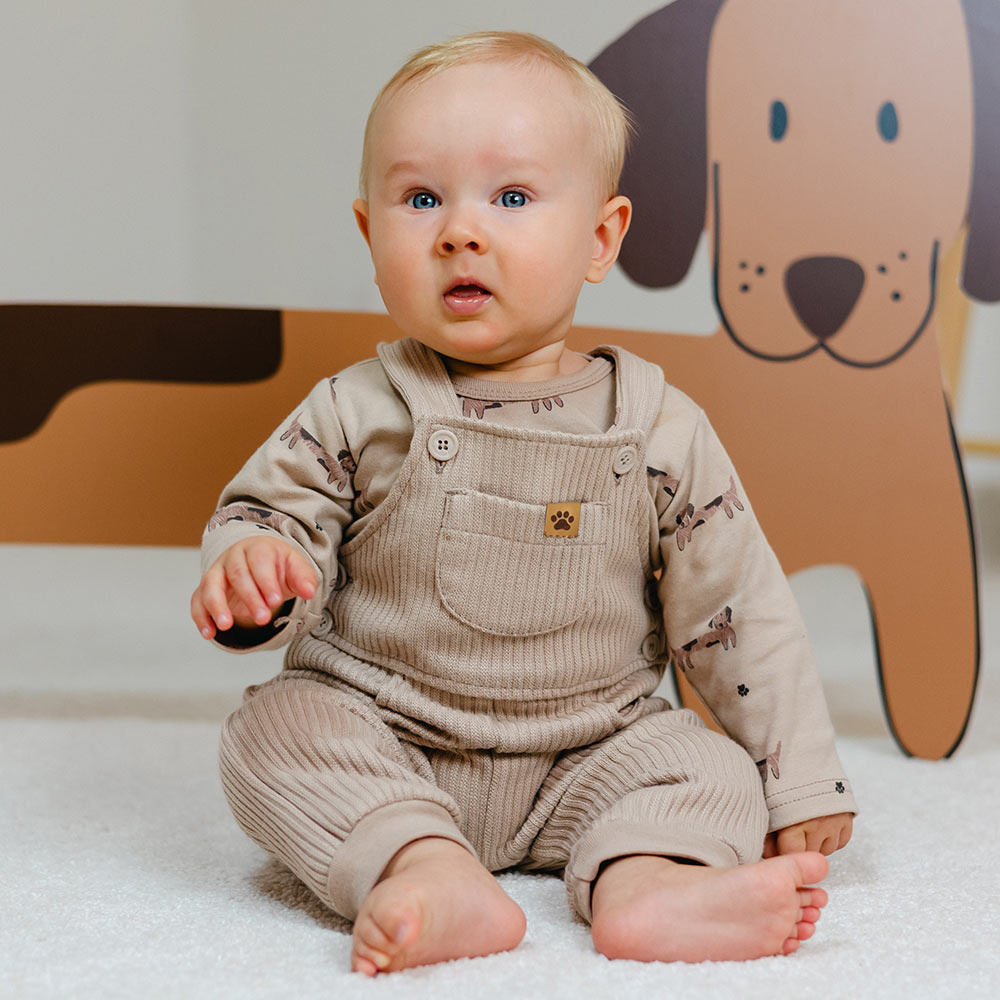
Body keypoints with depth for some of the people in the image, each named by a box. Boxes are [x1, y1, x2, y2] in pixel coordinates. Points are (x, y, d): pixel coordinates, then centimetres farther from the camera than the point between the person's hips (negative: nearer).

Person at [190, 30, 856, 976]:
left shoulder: (659, 428, -4)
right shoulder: (356, 413, -5)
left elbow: (738, 613, 0)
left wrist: (801, 785, 1)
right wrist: (250, 561, -28)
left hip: (589, 759, 1)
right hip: (378, 740, 0)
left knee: (713, 767, -17)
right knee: (272, 730, -24)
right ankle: (434, 872, -40)